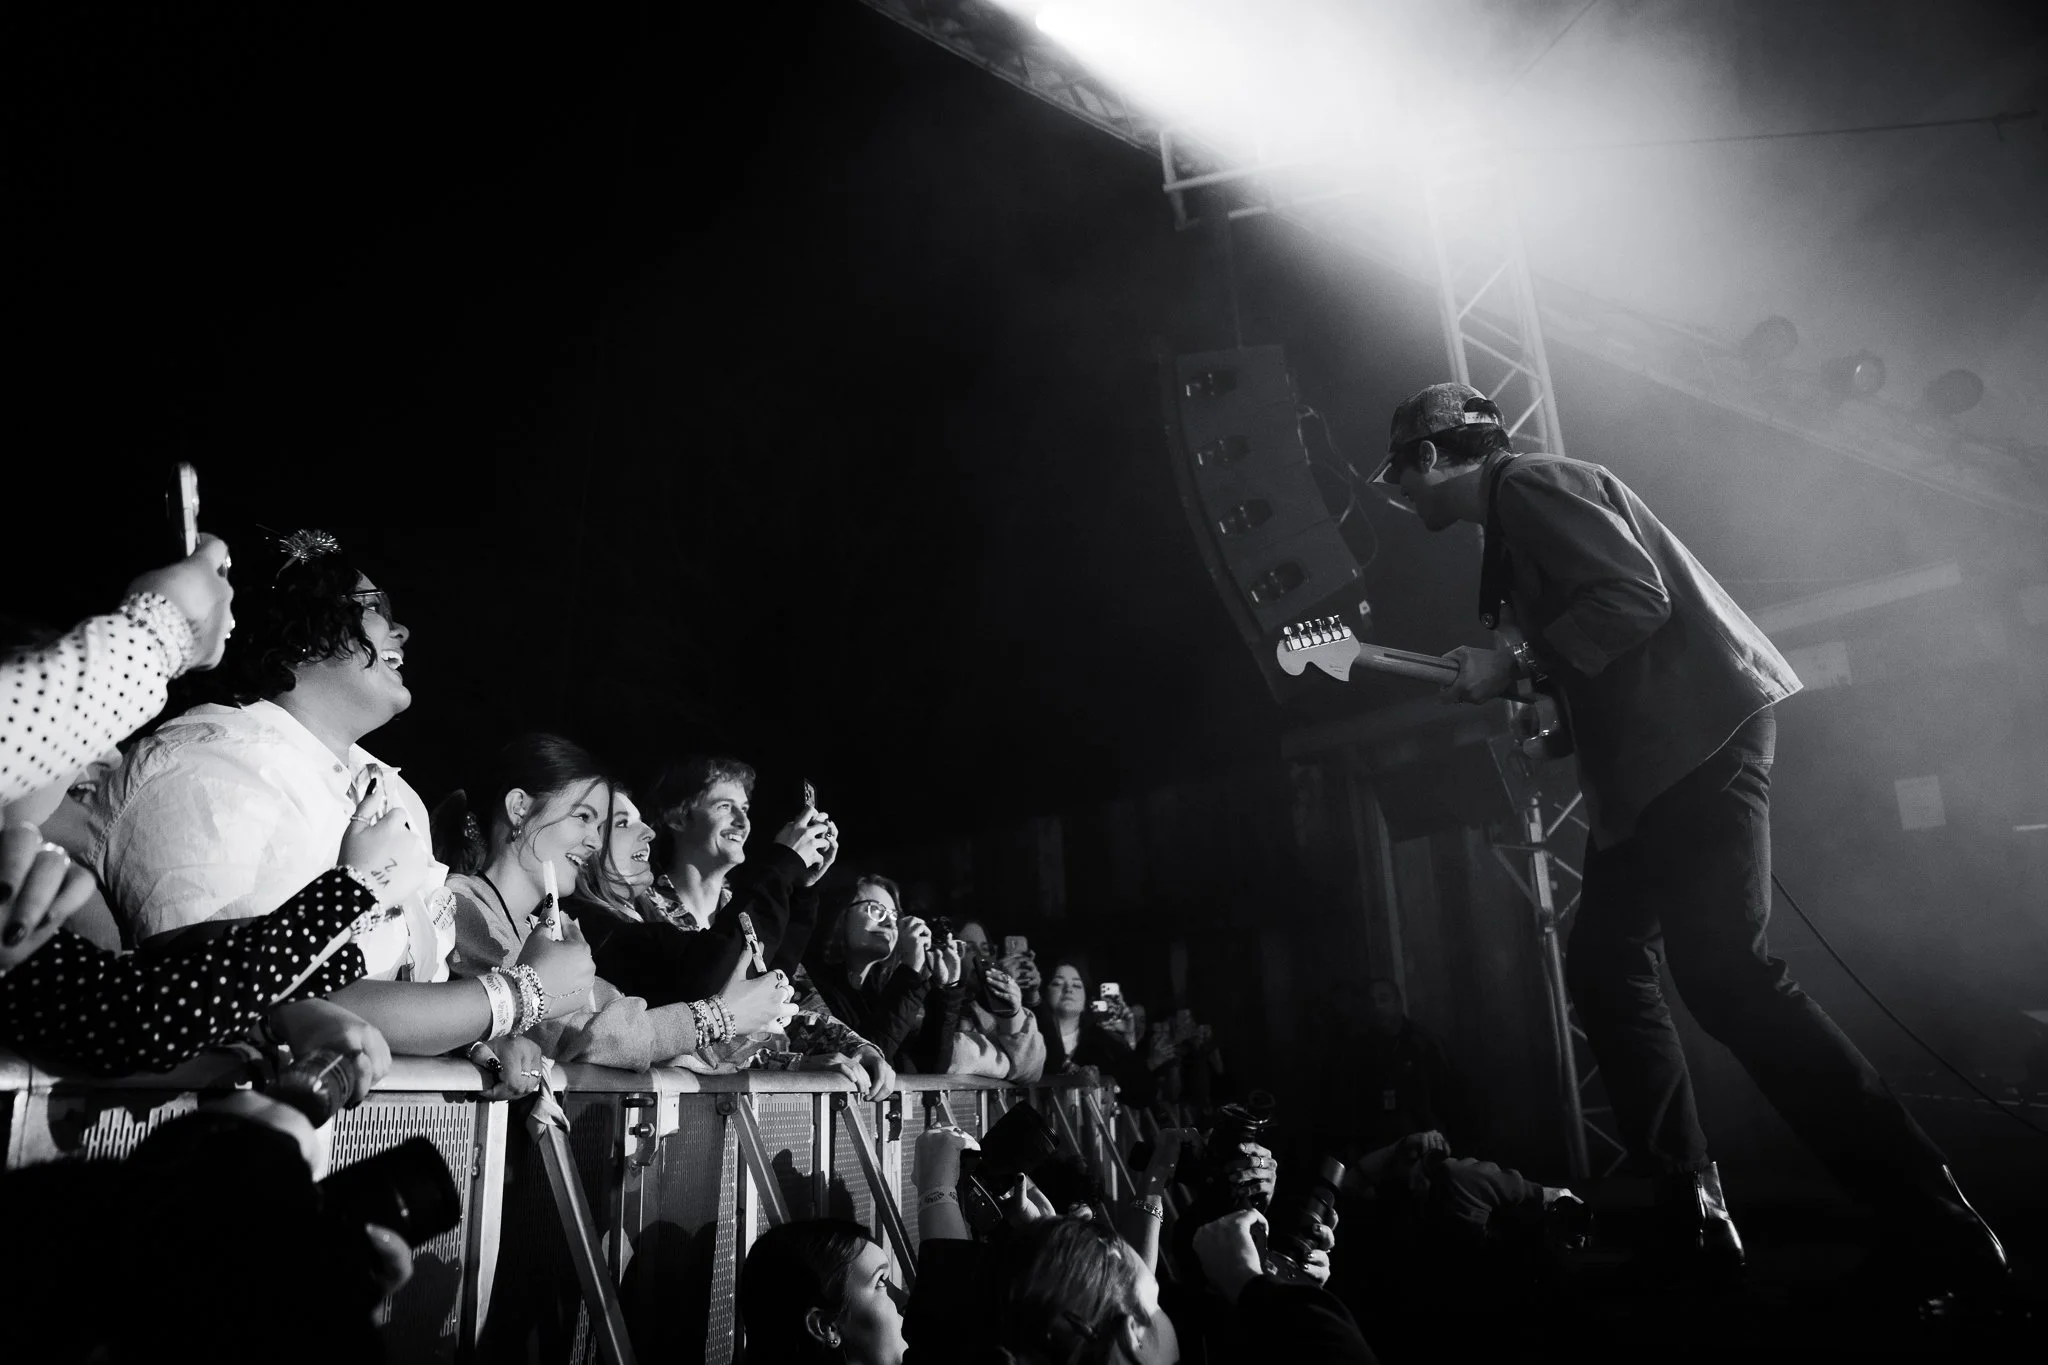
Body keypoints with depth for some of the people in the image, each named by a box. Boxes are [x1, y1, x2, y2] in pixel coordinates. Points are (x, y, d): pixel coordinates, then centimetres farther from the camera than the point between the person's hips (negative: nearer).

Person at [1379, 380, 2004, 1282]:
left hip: (1698, 731, -11)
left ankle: (1941, 1229, -8)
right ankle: (1692, 1211, 9)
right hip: (1645, 760, 11)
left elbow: (1635, 596, -19)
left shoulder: (1529, 483, -8)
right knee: (1605, 968, 6)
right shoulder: (1510, 520, 22)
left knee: (1721, 969, -16)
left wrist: (1514, 670, -14)